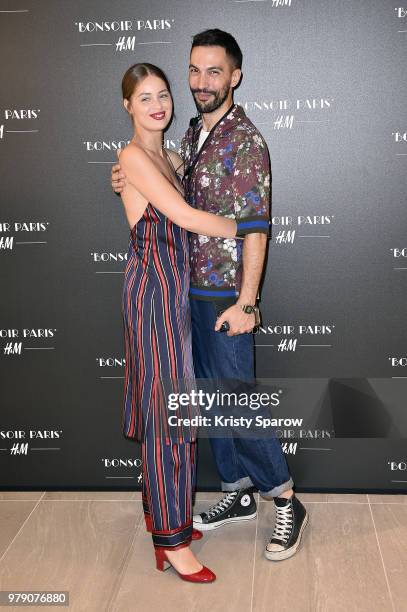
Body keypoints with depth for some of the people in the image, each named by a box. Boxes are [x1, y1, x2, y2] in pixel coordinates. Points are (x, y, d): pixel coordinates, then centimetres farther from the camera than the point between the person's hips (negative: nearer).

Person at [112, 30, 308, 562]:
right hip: (193, 288, 8)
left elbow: (255, 226, -18)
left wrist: (246, 301, -21)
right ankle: (238, 493, 29)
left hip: (226, 294, -8)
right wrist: (133, 182, 0)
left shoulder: (245, 140, -14)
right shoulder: (193, 133, 11)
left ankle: (286, 503, 13)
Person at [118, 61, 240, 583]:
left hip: (175, 290, 8)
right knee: (166, 408, -5)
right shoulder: (133, 156, -12)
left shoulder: (170, 157, 15)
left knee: (169, 405, 14)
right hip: (154, 289, -8)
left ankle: (162, 510, 29)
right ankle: (170, 539, 4)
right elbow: (185, 217, -20)